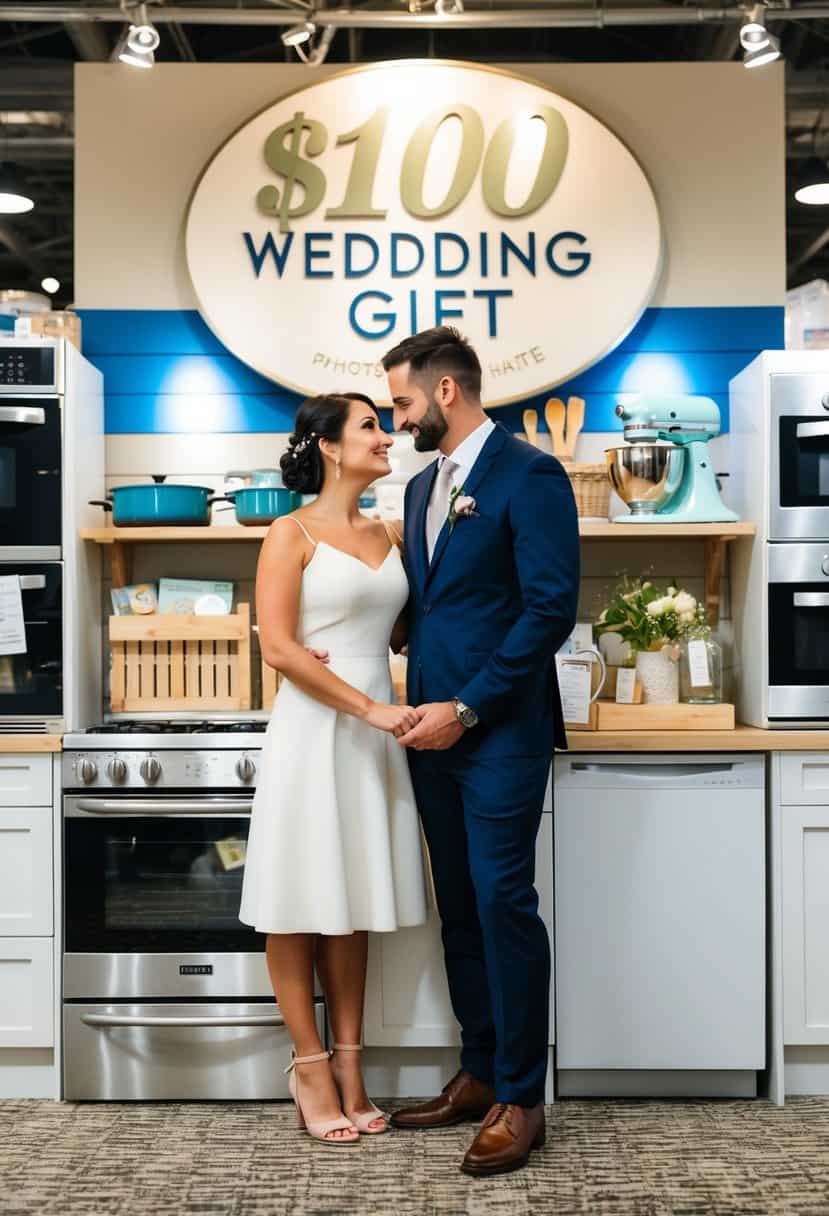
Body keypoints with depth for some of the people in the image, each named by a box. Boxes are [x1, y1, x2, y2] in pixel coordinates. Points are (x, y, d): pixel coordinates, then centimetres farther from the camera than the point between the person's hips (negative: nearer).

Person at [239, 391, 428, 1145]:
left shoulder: (384, 536, 13)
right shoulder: (292, 534, -5)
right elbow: (278, 648, -13)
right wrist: (368, 706, -17)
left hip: (374, 735, 6)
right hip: (314, 732, -6)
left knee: (353, 903, 11)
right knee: (301, 904, 3)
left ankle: (348, 1066, 19)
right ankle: (310, 1068, 14)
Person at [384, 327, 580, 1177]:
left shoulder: (529, 476, -9)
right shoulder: (423, 485, 16)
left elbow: (551, 609, -15)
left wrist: (466, 708, -16)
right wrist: (421, 703, 5)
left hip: (500, 731, -8)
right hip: (434, 728, 8)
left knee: (503, 905, -3)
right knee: (459, 909, 13)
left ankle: (520, 1098, 10)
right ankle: (479, 1074, 25)